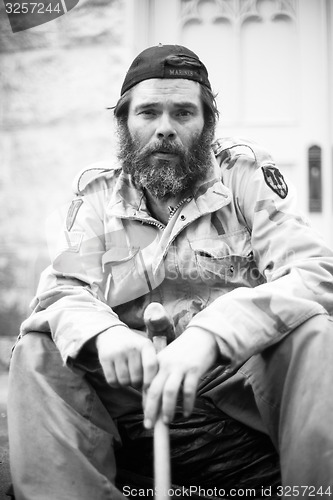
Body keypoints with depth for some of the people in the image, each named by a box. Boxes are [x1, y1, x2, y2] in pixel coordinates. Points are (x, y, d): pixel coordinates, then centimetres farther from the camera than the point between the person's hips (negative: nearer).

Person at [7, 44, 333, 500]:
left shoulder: (247, 173, -1)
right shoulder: (98, 193, 9)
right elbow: (63, 288, -1)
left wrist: (209, 335, -32)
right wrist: (103, 331, -28)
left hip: (246, 381, -2)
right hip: (138, 389, 2)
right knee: (36, 353, -16)